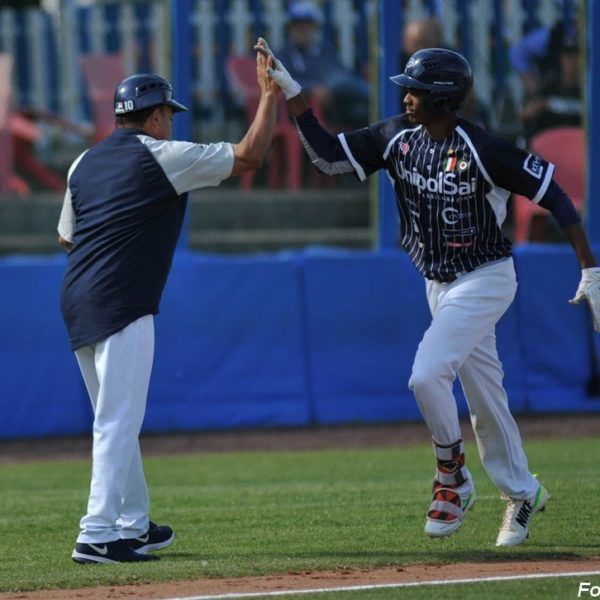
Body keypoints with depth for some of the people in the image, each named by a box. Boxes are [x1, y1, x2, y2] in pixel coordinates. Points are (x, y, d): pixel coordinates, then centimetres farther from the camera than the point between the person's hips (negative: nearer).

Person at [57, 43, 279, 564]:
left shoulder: (85, 163, 16)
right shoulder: (162, 157, -5)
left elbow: (67, 238, 21)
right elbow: (250, 155, -3)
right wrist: (270, 95, 6)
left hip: (78, 302, 8)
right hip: (121, 305, -8)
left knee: (117, 419, 17)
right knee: (119, 420, -10)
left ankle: (133, 526, 23)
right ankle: (98, 535, -16)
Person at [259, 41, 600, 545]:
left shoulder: (481, 150, -22)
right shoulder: (398, 137, -4)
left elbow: (554, 195, -19)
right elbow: (328, 156, -3)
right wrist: (291, 93, -13)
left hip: (484, 281, -7)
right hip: (440, 285, 7)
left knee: (427, 375, -21)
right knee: (483, 392, 14)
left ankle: (452, 477, 0)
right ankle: (522, 495, 28)